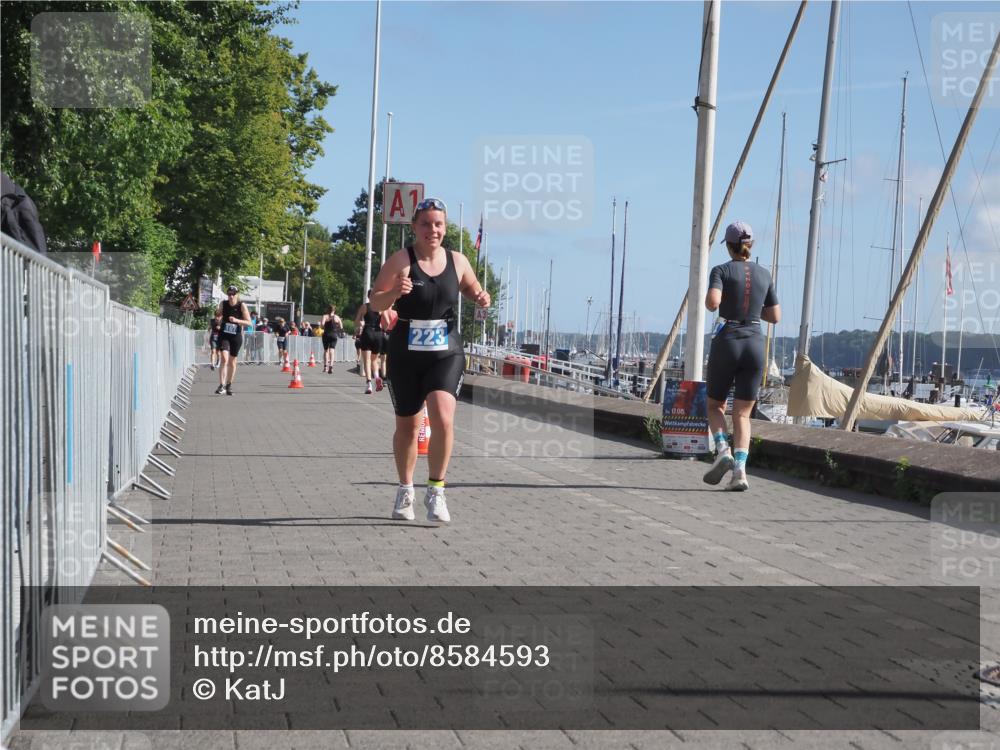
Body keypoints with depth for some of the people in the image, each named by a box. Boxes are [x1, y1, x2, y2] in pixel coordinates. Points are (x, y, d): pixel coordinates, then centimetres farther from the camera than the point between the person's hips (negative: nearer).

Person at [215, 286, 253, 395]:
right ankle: (221, 385, -20)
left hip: (236, 337, 0)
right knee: (224, 359, -17)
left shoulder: (242, 306, -8)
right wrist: (218, 314, -3)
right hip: (224, 335, 0)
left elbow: (249, 322, -11)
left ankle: (229, 384, 29)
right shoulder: (223, 304, -2)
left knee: (232, 362, 11)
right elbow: (218, 314, 20)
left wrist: (237, 320, -24)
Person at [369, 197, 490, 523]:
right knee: (407, 425, 12)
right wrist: (394, 292, -28)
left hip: (446, 353, 1)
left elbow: (473, 289, 21)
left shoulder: (458, 261, 3)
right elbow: (375, 303, -8)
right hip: (405, 355, -1)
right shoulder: (400, 260, -6)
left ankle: (436, 491, -4)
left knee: (443, 418, -19)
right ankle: (405, 491, 32)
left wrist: (482, 299, -2)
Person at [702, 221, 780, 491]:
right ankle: (740, 470, -15)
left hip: (726, 344, -3)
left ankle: (722, 451, -8)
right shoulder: (764, 274, 10)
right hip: (754, 346, 3)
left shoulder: (721, 270, -2)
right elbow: (775, 316, 14)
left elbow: (712, 302, -20)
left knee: (715, 405, 18)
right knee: (742, 414, 4)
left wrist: (709, 300, 4)